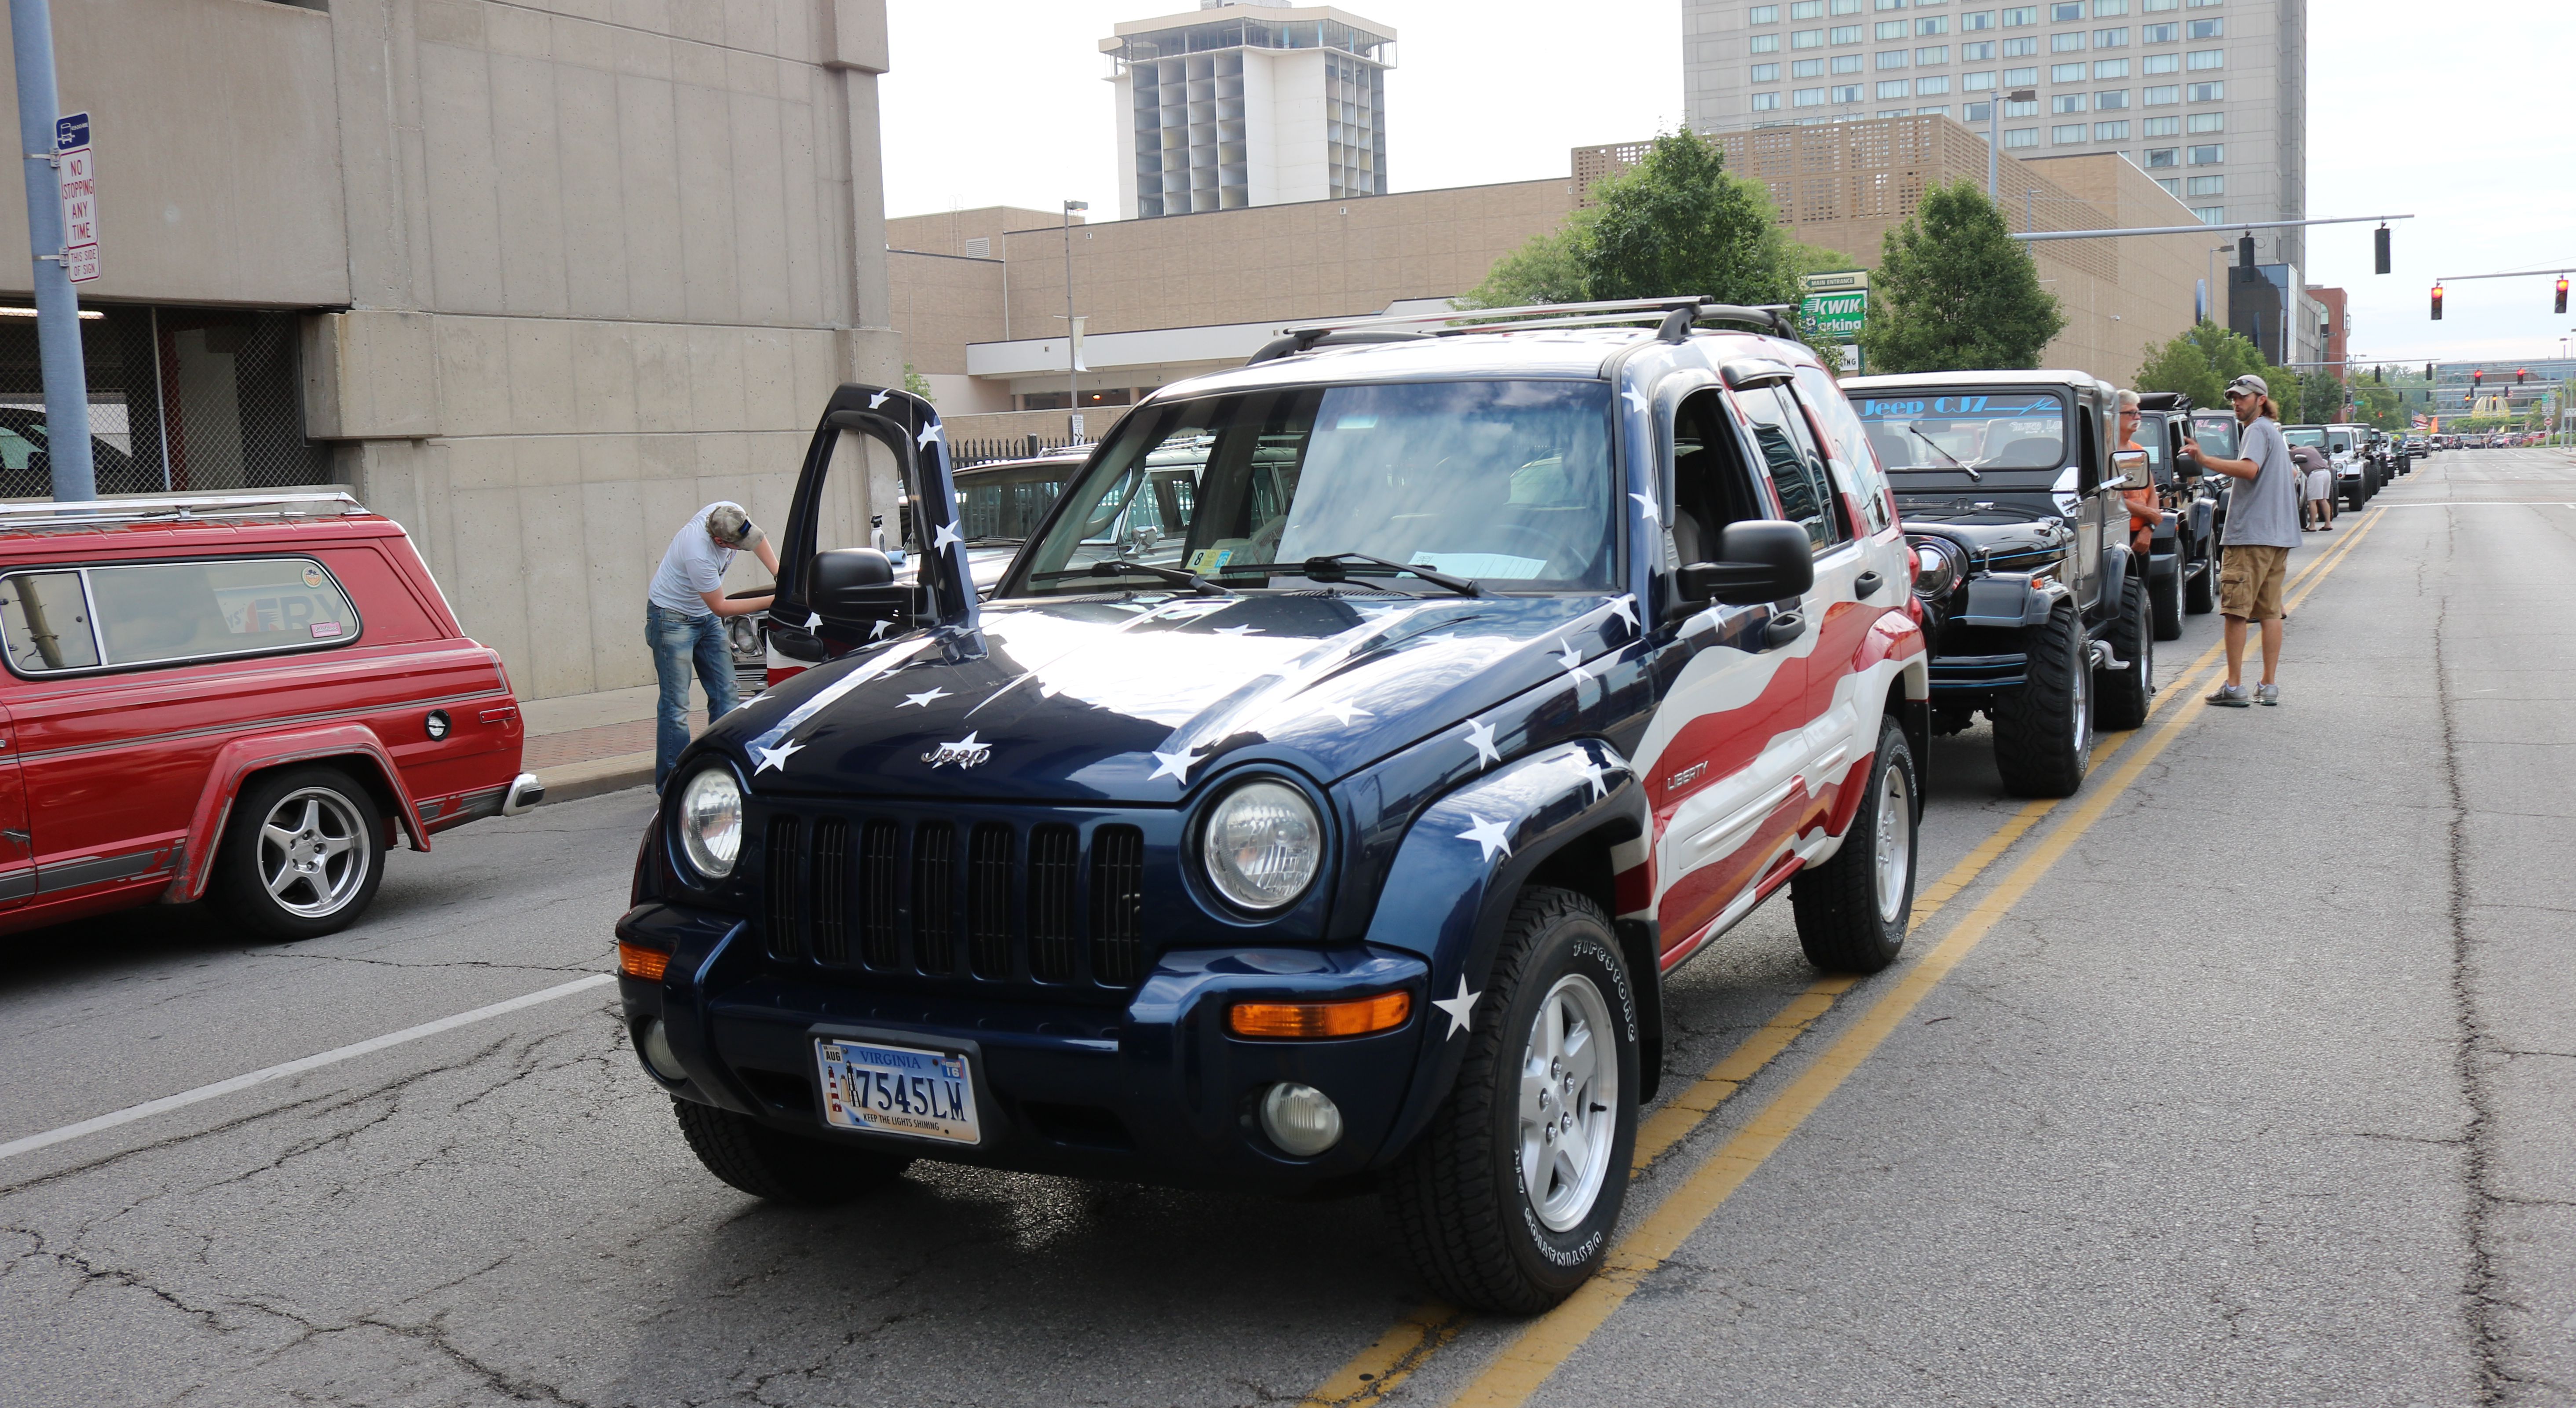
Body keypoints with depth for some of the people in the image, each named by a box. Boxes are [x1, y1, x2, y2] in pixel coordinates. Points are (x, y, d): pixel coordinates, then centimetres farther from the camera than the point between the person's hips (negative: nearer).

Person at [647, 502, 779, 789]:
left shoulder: (729, 513, -17)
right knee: (676, 705, -8)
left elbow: (757, 537, 8)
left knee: (726, 697, 4)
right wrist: (773, 601, -21)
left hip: (706, 618, 8)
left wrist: (779, 575, -4)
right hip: (673, 617, -8)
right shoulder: (699, 556, -37)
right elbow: (720, 607, -23)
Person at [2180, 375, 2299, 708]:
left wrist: (2205, 460, -31)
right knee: (2270, 611, 8)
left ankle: (2234, 687, -10)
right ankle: (2269, 687, 8)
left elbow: (2250, 469, -25)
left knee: (2236, 610, -8)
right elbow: (2291, 474, 30)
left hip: (2251, 533, -10)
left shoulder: (2257, 429, -7)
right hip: (2279, 534, 10)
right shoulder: (2275, 431, 22)